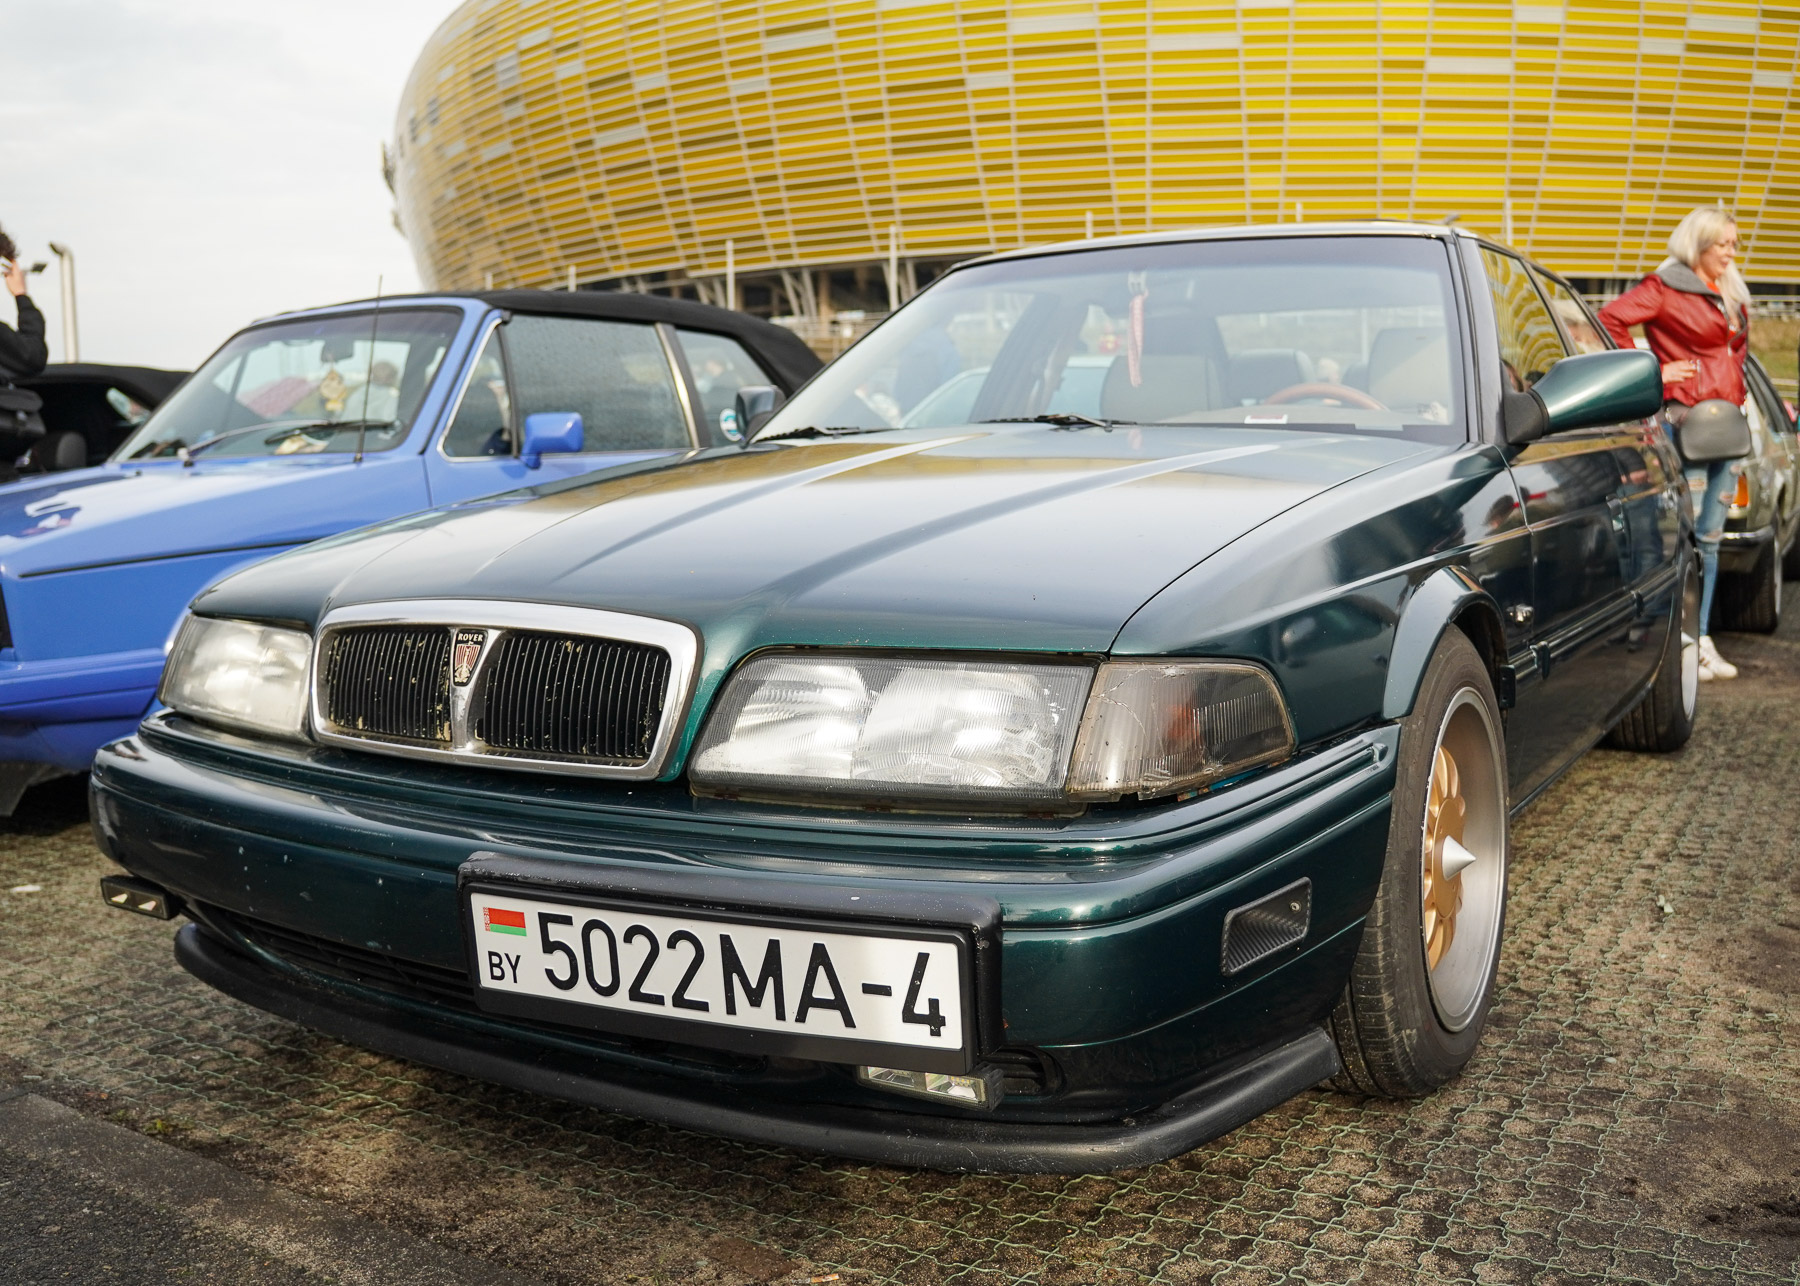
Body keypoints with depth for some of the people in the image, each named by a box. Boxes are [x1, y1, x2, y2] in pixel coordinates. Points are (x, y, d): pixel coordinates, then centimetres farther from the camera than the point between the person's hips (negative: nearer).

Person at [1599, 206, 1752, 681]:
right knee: (1684, 534, -9)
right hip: (1686, 416, -8)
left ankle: (1702, 637, 15)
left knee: (1709, 536, 9)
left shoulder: (1732, 294, 19)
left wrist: (1735, 387, 17)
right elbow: (1610, 320, -17)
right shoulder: (1665, 288, -5)